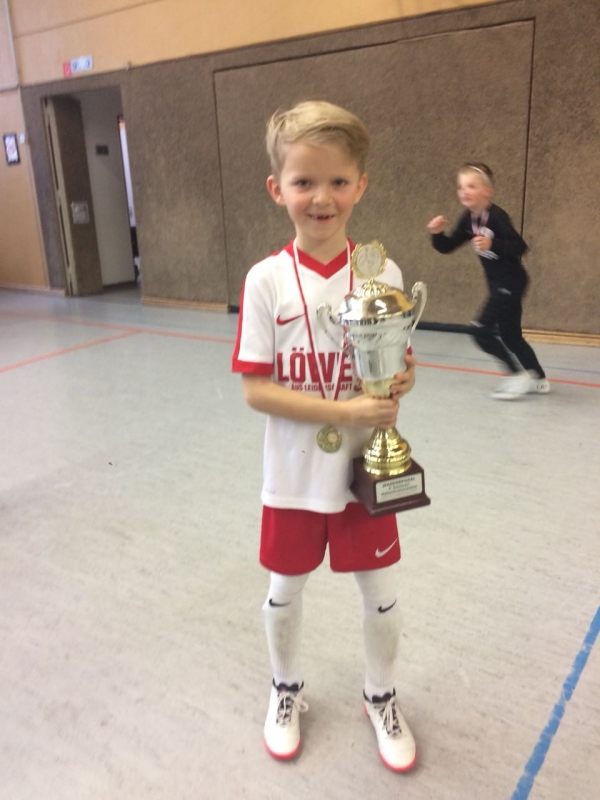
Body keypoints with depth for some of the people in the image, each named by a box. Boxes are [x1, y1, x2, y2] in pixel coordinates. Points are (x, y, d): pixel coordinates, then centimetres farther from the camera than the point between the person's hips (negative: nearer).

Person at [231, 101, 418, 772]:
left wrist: (402, 381, -20)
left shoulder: (383, 273, -8)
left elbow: (400, 364, 3)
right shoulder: (267, 280, -13)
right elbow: (255, 390, -14)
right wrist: (344, 410, -24)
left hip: (367, 467, 1)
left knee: (380, 591, 16)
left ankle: (380, 696, 45)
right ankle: (286, 689, 48)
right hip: (294, 473, -1)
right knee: (285, 589, 19)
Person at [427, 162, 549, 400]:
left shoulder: (497, 216, -20)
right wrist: (437, 234, -15)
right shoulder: (469, 219, 3)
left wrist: (492, 244, -41)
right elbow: (447, 247, 4)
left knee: (481, 331, -13)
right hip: (498, 284, 9)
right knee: (510, 336, 16)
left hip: (511, 283, -9)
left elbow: (520, 247, -26)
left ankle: (518, 375, 0)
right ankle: (539, 379, 31)